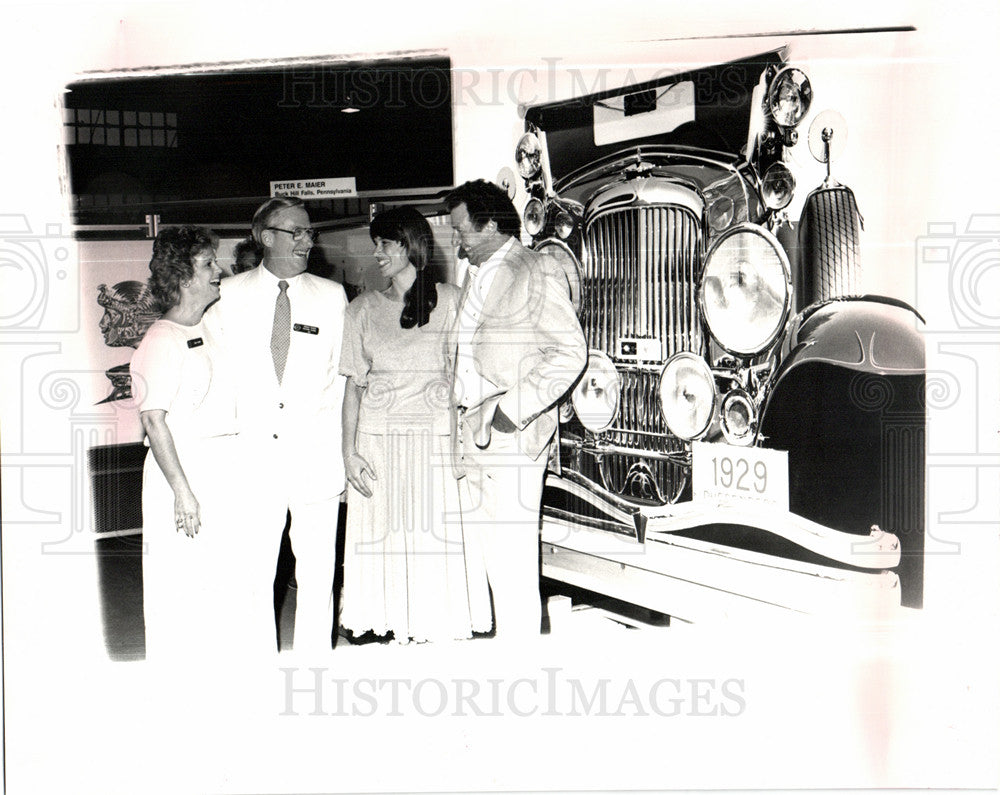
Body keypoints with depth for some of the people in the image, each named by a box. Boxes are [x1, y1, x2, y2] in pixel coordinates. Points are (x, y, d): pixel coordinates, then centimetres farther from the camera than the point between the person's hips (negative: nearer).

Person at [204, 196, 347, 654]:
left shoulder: (331, 296, 8)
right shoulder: (229, 295, 5)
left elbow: (342, 376, 7)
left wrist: (342, 452, 1)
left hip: (316, 456, 1)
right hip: (252, 456, 0)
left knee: (318, 569, 5)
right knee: (252, 571, 5)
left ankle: (314, 661, 19)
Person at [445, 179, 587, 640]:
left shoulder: (537, 273, -7)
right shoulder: (475, 274, 20)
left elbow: (570, 353, -12)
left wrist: (513, 408, -18)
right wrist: (461, 419, 16)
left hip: (511, 436, -8)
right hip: (469, 432, 8)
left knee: (512, 563, -6)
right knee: (478, 554, 12)